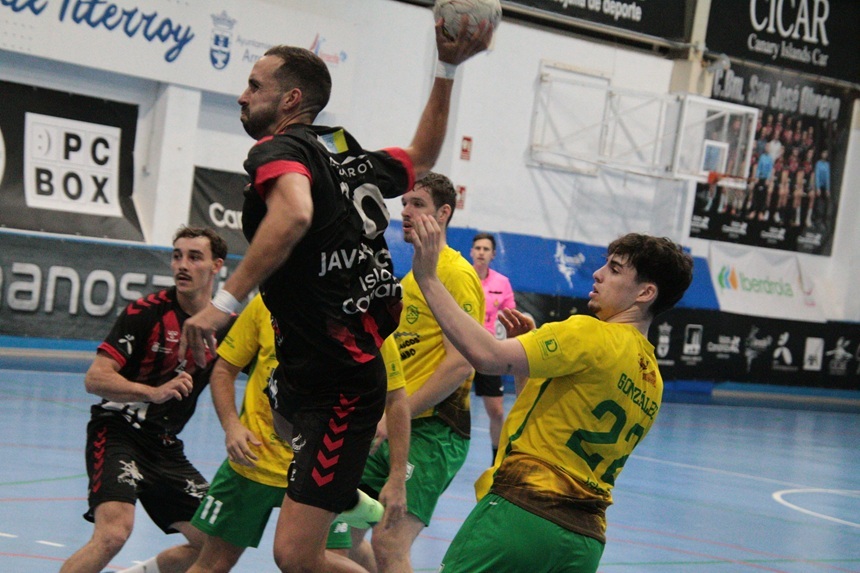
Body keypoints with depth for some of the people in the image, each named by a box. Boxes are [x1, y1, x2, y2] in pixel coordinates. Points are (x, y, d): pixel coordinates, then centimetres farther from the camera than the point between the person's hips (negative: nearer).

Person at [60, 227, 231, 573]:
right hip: (118, 431, -6)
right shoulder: (147, 312, -12)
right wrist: (153, 392, -32)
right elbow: (95, 379, -17)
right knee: (113, 534, -27)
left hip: (166, 445, 6)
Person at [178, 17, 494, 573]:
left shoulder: (279, 149, -15)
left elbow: (294, 214, -38)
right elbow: (422, 156, 29)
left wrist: (224, 301, -35)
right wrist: (448, 68, 28)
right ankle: (350, 498, 54)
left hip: (338, 387, -10)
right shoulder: (354, 157, 8)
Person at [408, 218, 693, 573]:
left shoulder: (590, 335, -9)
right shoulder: (652, 381, 16)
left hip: (523, 508, -8)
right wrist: (532, 342, 16)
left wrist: (427, 277, -12)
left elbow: (487, 356, -18)